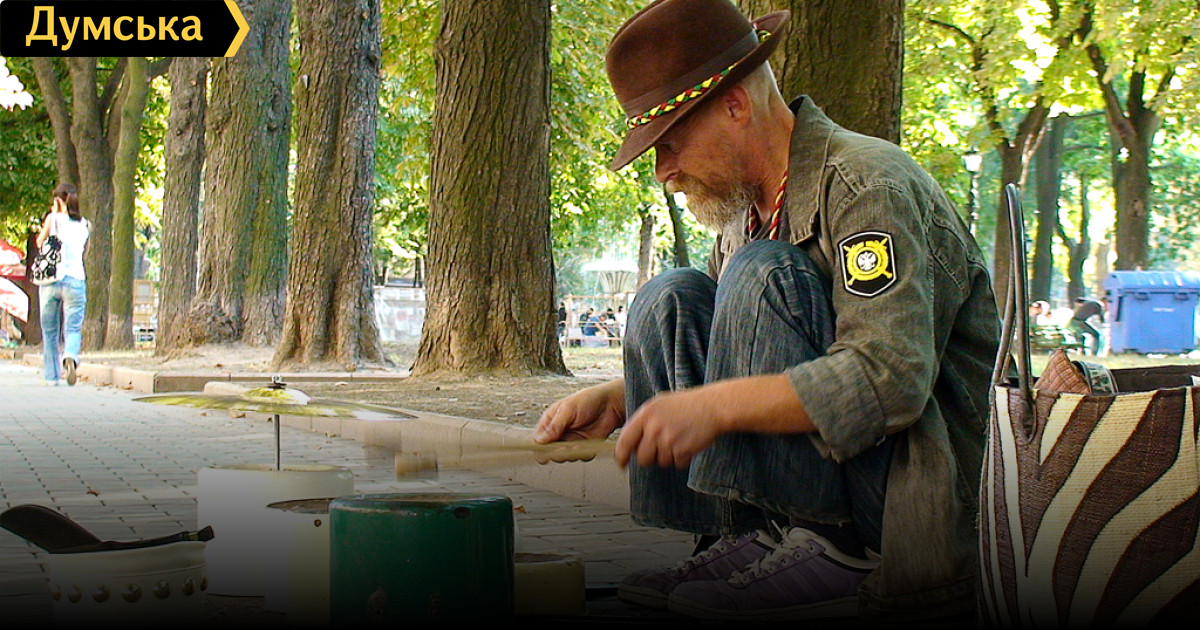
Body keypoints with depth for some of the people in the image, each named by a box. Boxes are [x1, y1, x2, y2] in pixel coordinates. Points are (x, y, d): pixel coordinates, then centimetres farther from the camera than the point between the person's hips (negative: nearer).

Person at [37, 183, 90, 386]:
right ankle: (70, 356, -33)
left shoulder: (53, 219, -1)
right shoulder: (85, 225, 8)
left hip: (50, 280, -1)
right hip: (75, 279, 1)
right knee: (73, 328, -2)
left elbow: (40, 243, 12)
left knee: (50, 332, 11)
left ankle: (52, 376, 14)